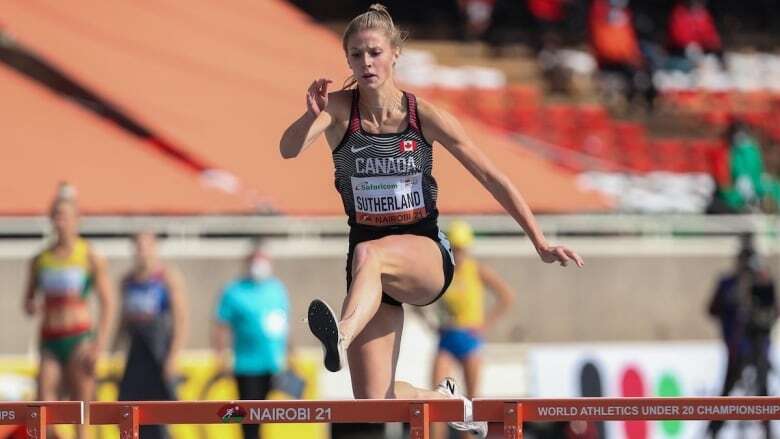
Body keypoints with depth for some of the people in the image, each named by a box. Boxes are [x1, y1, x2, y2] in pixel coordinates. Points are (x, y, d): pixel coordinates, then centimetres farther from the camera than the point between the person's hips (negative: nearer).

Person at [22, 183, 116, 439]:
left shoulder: (90, 257, 0)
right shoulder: (41, 260, 11)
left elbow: (108, 304, -3)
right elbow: (28, 304, 18)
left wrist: (99, 346, -12)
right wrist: (32, 306, -6)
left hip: (79, 339, -4)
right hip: (49, 341, 4)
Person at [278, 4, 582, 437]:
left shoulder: (425, 116, -5)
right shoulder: (339, 108, -4)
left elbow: (491, 178, 1)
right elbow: (288, 149, -22)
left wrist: (540, 242, -1)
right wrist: (312, 116, -43)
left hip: (426, 254, -2)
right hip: (371, 260, 2)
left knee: (368, 255, -38)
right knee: (373, 403, -7)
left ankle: (342, 338, -63)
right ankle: (443, 398, 25)